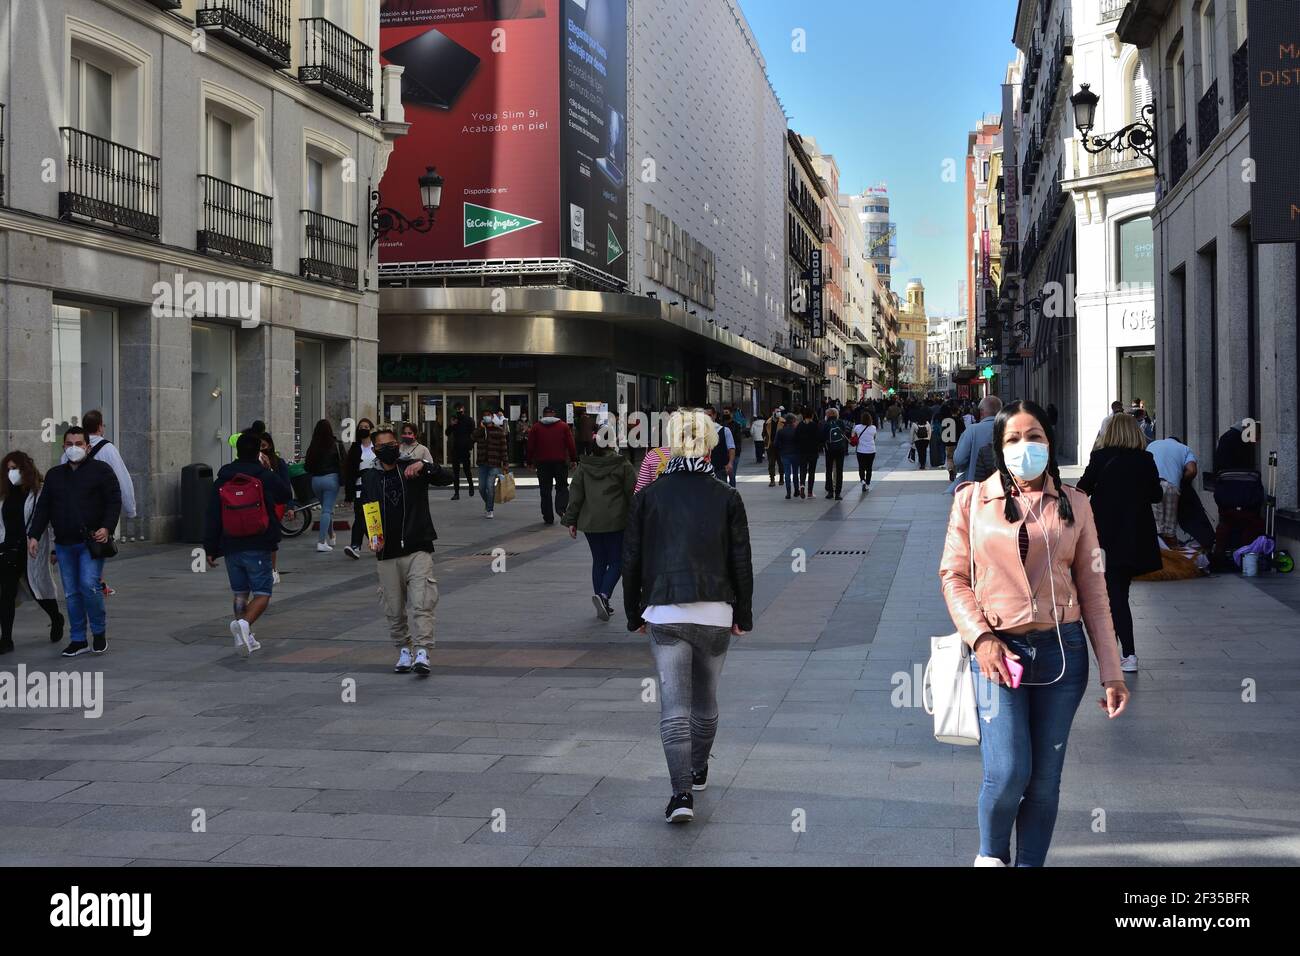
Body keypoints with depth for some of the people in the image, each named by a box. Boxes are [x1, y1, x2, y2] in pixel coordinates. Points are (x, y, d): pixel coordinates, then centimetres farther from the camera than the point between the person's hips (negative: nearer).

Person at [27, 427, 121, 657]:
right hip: (64, 545, 5)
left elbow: (114, 502, -4)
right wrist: (34, 535, 7)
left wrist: (107, 528, -18)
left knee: (89, 585, -16)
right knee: (71, 594, 6)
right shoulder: (54, 475, 15)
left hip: (91, 543, -5)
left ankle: (99, 633, 3)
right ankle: (78, 640, 15)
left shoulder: (101, 471, 1)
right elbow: (43, 507, 16)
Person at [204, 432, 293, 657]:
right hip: (258, 547, -4)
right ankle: (244, 623, -29)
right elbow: (287, 494, 12)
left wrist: (210, 549, 7)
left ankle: (246, 638, 18)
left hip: (231, 548, 4)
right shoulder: (266, 477, -6)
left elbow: (212, 518, 3)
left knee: (240, 594, 16)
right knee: (262, 593, -2)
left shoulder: (222, 481, 3)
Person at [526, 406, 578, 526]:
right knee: (562, 487, 10)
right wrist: (574, 459, 7)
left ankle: (548, 517, 6)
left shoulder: (536, 427, 4)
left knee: (545, 490, 6)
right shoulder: (563, 426, 3)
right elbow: (570, 444, 0)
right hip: (560, 462, -1)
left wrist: (529, 461, 10)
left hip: (542, 463, 1)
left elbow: (530, 446, 3)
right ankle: (561, 507, -16)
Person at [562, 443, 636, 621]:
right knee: (616, 561, 5)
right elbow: (633, 494, -2)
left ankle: (603, 605, 14)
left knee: (598, 561, 14)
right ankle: (604, 595, -18)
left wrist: (571, 521, 8)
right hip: (616, 522, -4)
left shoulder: (583, 466, 5)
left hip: (590, 522, 4)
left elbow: (575, 495, 4)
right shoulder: (623, 465, -5)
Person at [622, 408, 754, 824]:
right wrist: (743, 615, 12)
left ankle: (682, 793, -14)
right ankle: (698, 770, 37)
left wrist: (634, 614, 13)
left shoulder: (648, 496, 0)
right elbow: (741, 562, 3)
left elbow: (631, 561, 3)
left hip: (663, 613, -1)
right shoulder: (727, 498, 0)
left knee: (673, 706, -4)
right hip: (715, 613, 1)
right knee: (706, 699, 19)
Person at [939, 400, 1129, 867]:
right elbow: (953, 575, 4)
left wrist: (1112, 673, 5)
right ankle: (991, 854, 17)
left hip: (1062, 650, 2)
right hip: (997, 651, -2)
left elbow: (1092, 589, 7)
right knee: (1008, 774, -12)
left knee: (1045, 781, 4)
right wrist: (980, 636, -11)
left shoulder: (1073, 504, 7)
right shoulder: (972, 499, 4)